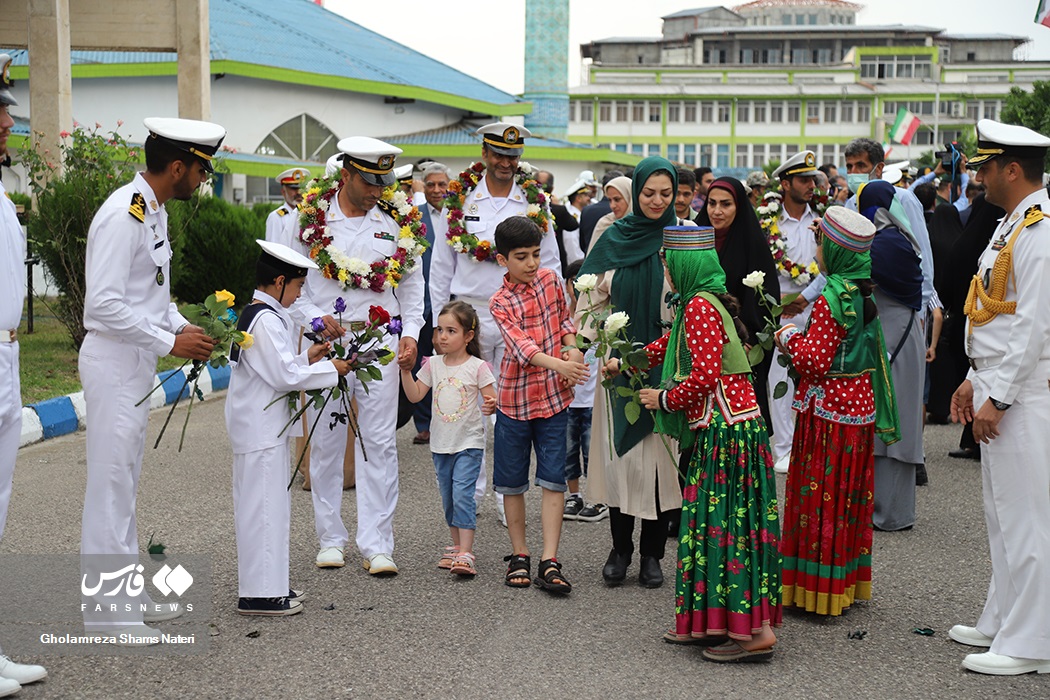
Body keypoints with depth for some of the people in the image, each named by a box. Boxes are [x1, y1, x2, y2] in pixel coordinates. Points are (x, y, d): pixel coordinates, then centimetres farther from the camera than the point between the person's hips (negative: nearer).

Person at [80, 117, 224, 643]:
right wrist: (171, 342, -21)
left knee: (125, 480, 16)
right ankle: (107, 608, 2)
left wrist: (183, 328, 6)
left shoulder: (154, 212, 11)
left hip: (138, 362, 10)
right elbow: (103, 303, -25)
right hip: (114, 360, -10)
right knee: (111, 480, -5)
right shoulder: (124, 215, -20)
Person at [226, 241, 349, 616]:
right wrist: (329, 369, -12)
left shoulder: (255, 315, 14)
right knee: (264, 506, -5)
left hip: (262, 426, 11)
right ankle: (259, 593, 0)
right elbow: (284, 374, -21)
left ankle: (270, 583, 24)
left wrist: (307, 358, 11)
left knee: (273, 505, 16)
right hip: (261, 428, -11)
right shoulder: (267, 321, -19)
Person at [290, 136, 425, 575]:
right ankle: (331, 539, 18)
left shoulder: (393, 223, 9)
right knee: (326, 443, 5)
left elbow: (412, 283, 15)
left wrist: (410, 332, 2)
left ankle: (377, 544, 1)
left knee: (380, 443, -3)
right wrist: (316, 318, -13)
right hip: (327, 342, -1)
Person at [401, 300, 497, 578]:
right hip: (441, 443, 5)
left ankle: (465, 555, -17)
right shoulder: (433, 364, 5)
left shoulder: (477, 367, -8)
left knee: (462, 494, -15)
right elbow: (415, 396, 6)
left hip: (469, 443, -5)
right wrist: (406, 371, -6)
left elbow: (491, 399, -8)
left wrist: (491, 406, -30)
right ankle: (457, 546, 26)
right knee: (448, 498, 13)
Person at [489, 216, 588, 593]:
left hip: (553, 396, 2)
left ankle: (550, 562, -1)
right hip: (515, 397, -2)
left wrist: (573, 350, 0)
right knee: (512, 482, 8)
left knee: (553, 480, -2)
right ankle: (519, 556, 22)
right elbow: (521, 345, -22)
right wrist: (558, 364, -37)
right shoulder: (501, 302, -9)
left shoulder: (550, 279, 4)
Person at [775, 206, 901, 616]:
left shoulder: (832, 298, -19)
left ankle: (819, 588, 7)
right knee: (850, 493, 15)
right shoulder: (864, 294, 7)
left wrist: (790, 337, -4)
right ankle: (851, 581, 25)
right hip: (860, 403, 9)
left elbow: (815, 360, -20)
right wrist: (800, 338, 15)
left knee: (821, 494, 0)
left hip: (828, 409, -9)